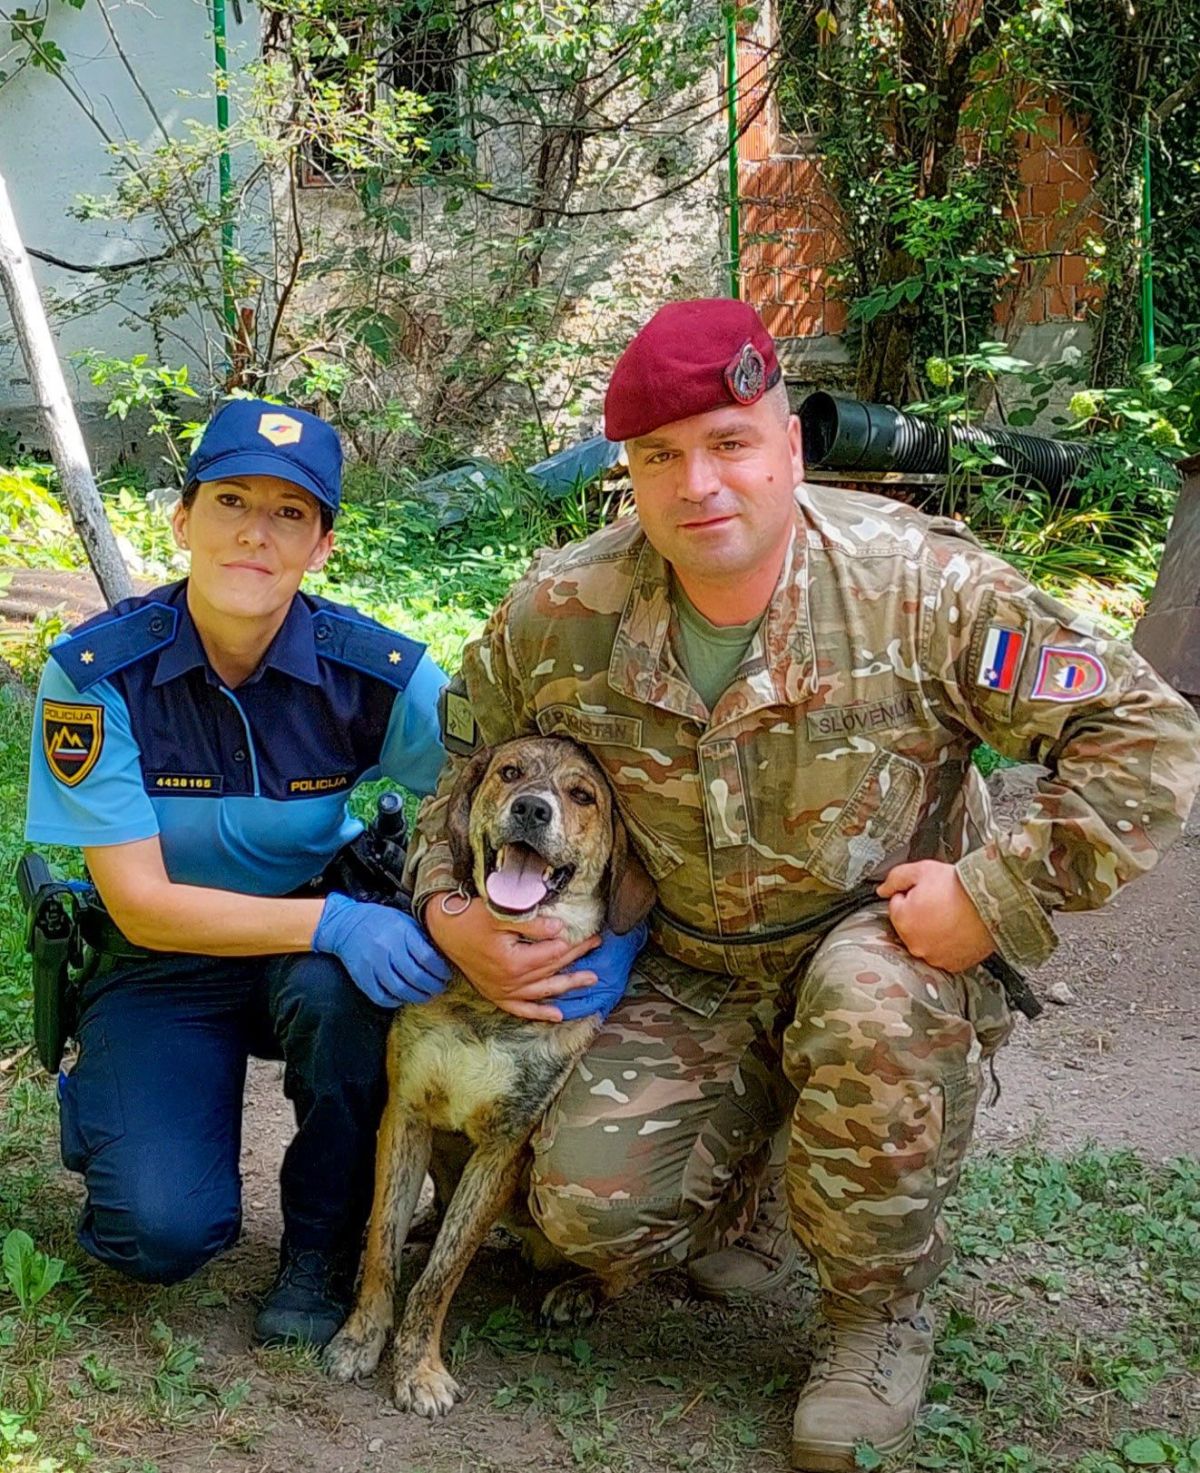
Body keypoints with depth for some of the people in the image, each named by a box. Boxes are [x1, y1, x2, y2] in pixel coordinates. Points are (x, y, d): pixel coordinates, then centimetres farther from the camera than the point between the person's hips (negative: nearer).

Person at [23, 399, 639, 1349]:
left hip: (323, 950, 1)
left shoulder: (374, 673, -18)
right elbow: (143, 905, -21)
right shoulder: (98, 673, -20)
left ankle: (324, 1248, -8)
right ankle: (105, 1105, 15)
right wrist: (332, 922, -35)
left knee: (339, 986, -36)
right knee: (166, 1231, -23)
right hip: (163, 963, -1)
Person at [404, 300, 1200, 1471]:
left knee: (867, 1006, -38)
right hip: (686, 980, 3)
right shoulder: (558, 616, -11)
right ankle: (734, 1193, 23)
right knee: (589, 1204, -17)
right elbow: (455, 773, 5)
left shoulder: (918, 584, -21)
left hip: (888, 945, -2)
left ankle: (880, 1315, -9)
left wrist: (997, 894, -27)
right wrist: (450, 914, -13)